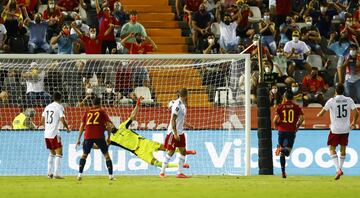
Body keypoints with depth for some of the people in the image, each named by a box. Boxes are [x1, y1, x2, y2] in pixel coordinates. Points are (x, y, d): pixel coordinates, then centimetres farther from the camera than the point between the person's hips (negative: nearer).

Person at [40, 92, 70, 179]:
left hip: (46, 133, 7)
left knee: (52, 153, 20)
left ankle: (49, 172, 19)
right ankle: (56, 174, -11)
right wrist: (67, 128, 2)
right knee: (59, 153, -3)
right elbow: (63, 120, -14)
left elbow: (42, 120, 16)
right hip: (54, 133, -7)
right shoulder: (60, 107, -6)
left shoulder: (48, 107, 12)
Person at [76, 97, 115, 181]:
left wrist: (78, 139, 17)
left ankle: (79, 174, 4)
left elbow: (82, 126, 14)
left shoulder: (87, 112, 17)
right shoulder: (102, 112, 10)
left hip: (88, 136, 2)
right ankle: (110, 175, 2)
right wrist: (108, 137, 8)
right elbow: (108, 124, 2)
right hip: (99, 136, -2)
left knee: (84, 155, 15)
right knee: (106, 155, 8)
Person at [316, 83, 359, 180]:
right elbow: (356, 113, -4)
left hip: (335, 129, -3)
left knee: (332, 148, 5)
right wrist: (353, 123, 13)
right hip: (346, 129, 3)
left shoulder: (331, 101, -9)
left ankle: (338, 169, -11)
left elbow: (322, 112, -1)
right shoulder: (349, 100, -2)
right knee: (343, 148, 18)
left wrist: (319, 115, 22)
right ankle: (340, 168, 26)